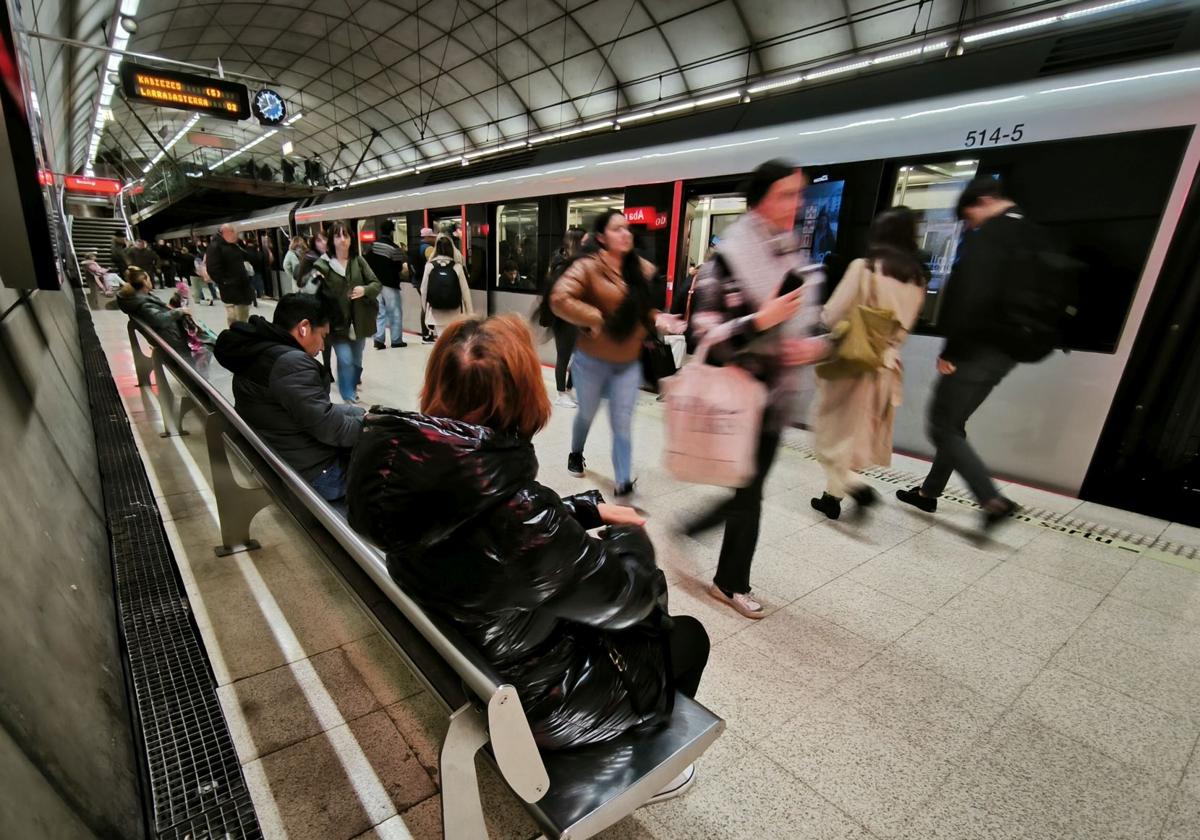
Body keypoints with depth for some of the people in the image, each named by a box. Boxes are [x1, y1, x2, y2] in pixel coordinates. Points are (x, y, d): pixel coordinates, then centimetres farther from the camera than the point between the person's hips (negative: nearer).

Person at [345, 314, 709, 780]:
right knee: (687, 636, 15)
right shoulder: (510, 504, -38)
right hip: (535, 699, -6)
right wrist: (631, 534, -3)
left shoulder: (403, 458, -15)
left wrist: (591, 508, 1)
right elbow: (625, 597, -23)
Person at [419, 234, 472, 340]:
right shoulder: (457, 266, -6)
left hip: (435, 312, 1)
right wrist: (470, 313, 5)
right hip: (454, 313, -1)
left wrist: (424, 308, 15)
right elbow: (465, 290, -3)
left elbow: (423, 289, 1)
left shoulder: (430, 265, -4)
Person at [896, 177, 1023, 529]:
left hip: (977, 350, -9)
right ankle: (929, 492, 28)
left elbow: (969, 298, -22)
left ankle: (993, 500, -8)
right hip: (1005, 351, 9)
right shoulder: (1030, 239, 17)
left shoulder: (987, 236, -12)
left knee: (942, 427, -3)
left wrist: (951, 350, -17)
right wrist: (994, 344, 17)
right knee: (953, 424, 17)